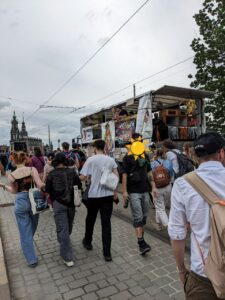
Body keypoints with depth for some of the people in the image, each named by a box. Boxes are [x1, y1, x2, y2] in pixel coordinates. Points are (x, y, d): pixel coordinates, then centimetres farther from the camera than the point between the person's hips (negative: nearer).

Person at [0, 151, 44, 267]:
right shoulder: (32, 169, -10)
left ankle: (32, 259, 19)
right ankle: (29, 247, 50)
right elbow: (40, 185, -16)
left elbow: (14, 191, 9)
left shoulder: (11, 175, -5)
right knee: (32, 228, 26)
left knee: (25, 231, 12)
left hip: (20, 202, 0)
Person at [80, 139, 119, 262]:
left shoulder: (91, 159, -8)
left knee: (90, 220, 20)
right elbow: (116, 176, 2)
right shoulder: (111, 160, 1)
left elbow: (82, 177, -12)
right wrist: (115, 190, 14)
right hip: (108, 194, 2)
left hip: (94, 195, -2)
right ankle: (107, 253, 9)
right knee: (106, 223, 6)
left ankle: (87, 242, 41)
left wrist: (89, 177, 10)